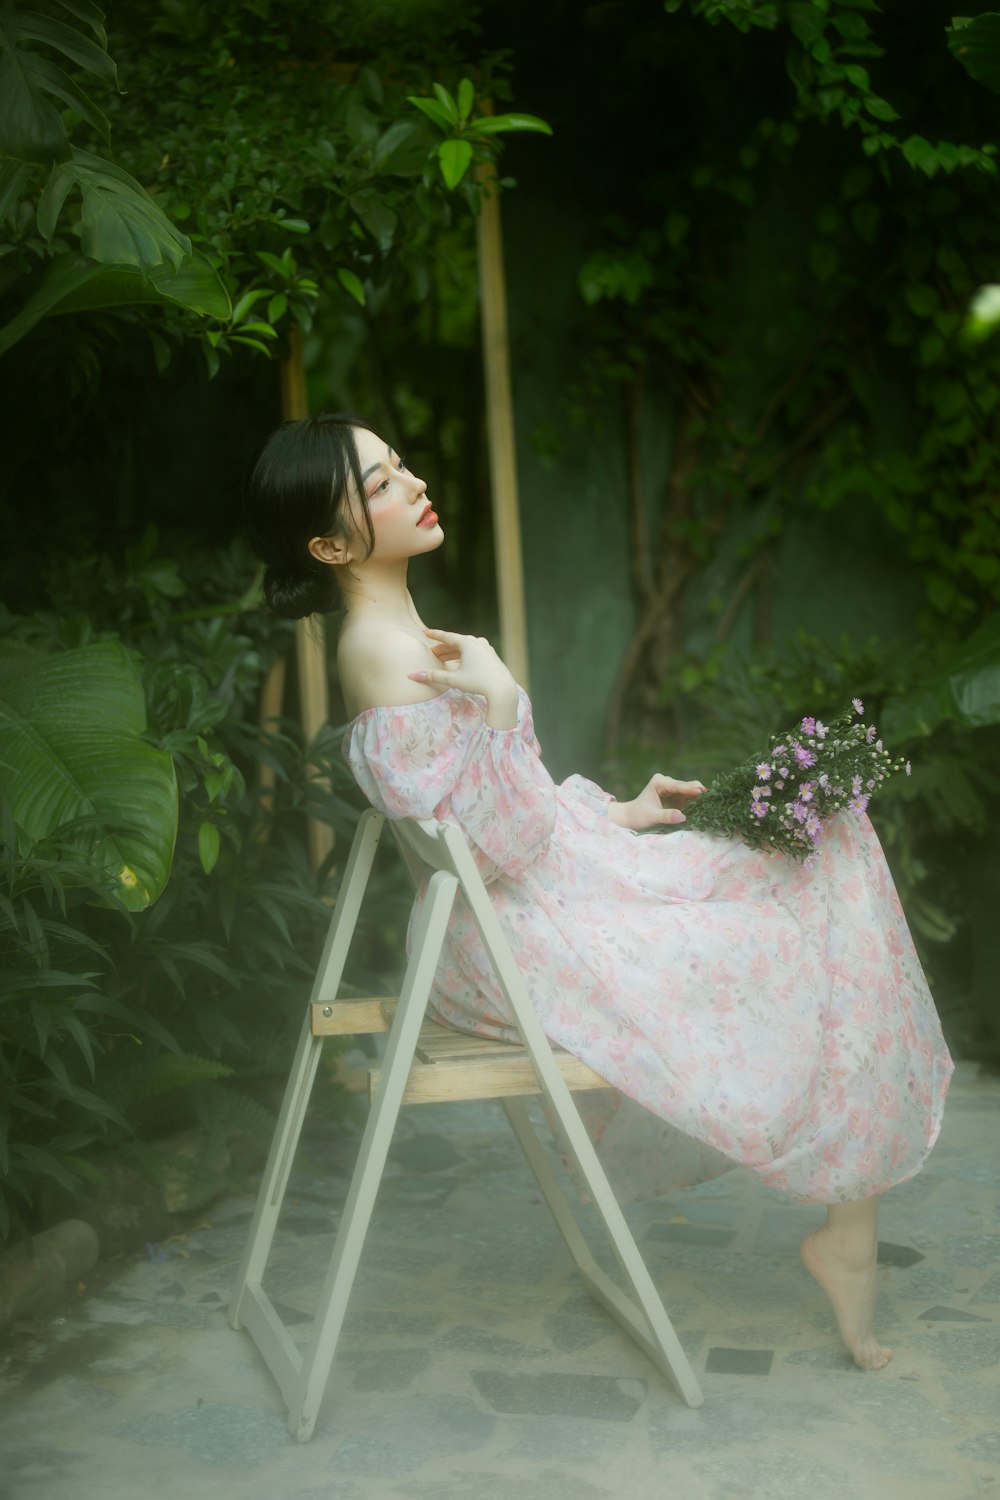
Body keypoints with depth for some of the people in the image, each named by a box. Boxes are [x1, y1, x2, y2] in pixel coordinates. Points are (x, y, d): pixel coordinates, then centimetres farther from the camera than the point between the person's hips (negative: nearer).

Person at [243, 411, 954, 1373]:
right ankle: (845, 1224, 14)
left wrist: (618, 814, 13)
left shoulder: (403, 639, 11)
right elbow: (500, 848, -23)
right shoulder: (387, 656, -21)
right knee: (802, 967, -5)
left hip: (535, 905, 10)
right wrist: (496, 701, -28)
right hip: (521, 947, -10)